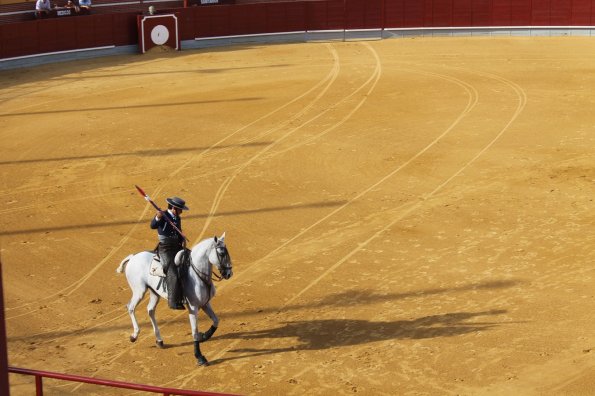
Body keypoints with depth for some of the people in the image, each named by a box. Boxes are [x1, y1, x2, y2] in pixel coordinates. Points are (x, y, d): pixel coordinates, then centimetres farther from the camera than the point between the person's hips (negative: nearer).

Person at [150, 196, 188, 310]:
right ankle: (173, 302, -21)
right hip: (165, 249, -8)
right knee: (173, 274, -21)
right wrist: (157, 218, -48)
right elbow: (153, 225, -28)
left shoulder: (177, 218, 13)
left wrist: (183, 240, 1)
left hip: (177, 247, 8)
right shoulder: (163, 216, -10)